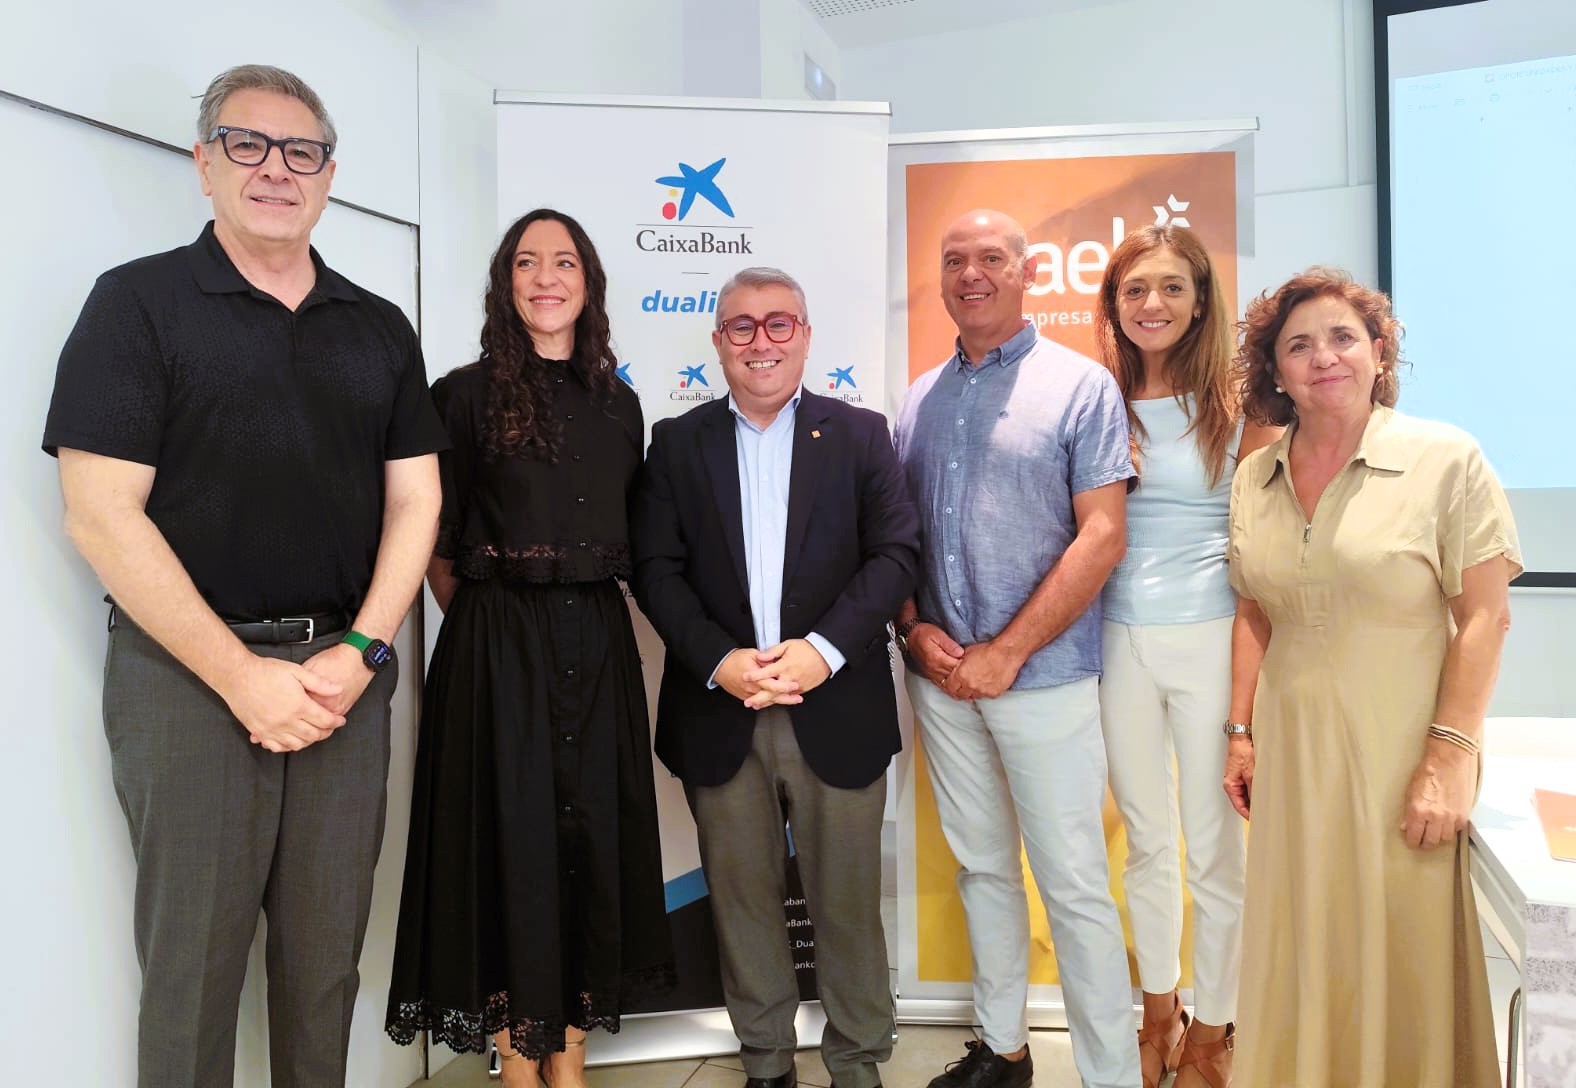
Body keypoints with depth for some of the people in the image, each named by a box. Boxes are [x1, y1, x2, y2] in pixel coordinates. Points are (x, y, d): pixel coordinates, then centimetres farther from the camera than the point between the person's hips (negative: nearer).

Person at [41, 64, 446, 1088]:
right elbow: (103, 514, -8)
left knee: (327, 956, 12)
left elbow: (414, 502, 7)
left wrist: (359, 652, -7)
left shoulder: (381, 329, 11)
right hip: (191, 674, -3)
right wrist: (242, 675, -13)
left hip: (346, 675, 3)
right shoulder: (138, 302, 0)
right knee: (192, 959, 7)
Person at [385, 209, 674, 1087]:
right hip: (496, 643, -4)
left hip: (598, 642, 4)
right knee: (510, 836, 2)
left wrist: (592, 607, 8)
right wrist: (483, 619, 0)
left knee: (593, 832, 8)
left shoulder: (618, 403, 11)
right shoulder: (468, 395, 0)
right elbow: (433, 541, 1)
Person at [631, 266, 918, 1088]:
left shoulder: (860, 434, 6)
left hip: (836, 710, -1)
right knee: (742, 900, 12)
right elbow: (656, 569, 1)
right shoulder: (676, 442, 8)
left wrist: (823, 648, -15)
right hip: (719, 711, 1)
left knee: (848, 901, 8)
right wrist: (719, 662, -12)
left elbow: (895, 553, -3)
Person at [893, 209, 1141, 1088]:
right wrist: (917, 628, -5)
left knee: (1075, 886, 1)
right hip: (941, 678, 5)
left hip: (1043, 677, -5)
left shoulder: (1081, 385, -4)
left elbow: (1103, 535, -11)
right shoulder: (920, 399, 11)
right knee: (982, 867, 16)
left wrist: (1005, 653, -15)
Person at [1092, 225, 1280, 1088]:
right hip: (1119, 639, 3)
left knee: (1216, 851, 7)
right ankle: (1159, 1013, 36)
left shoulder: (1237, 405, -3)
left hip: (1210, 642, -2)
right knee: (1146, 845, 16)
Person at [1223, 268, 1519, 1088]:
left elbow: (1484, 618, -8)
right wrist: (1242, 733, 9)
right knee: (1300, 955, 14)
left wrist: (1452, 756, -13)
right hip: (1292, 758, 4)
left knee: (1400, 960, 7)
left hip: (1399, 756, -4)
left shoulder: (1445, 460, -6)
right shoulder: (1254, 479, 6)